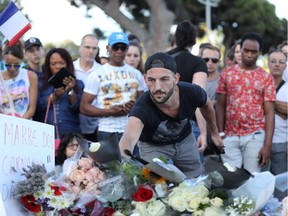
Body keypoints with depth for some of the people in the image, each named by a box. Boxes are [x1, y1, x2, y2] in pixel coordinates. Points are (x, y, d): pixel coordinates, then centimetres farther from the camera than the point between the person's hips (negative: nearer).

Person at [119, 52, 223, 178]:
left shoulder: (191, 92, -30)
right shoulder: (142, 107, -41)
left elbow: (206, 105, -4)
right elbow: (129, 137, -60)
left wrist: (214, 133, 9)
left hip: (185, 139, 3)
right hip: (152, 145, -3)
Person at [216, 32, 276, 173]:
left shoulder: (266, 78, 2)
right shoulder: (226, 75, 7)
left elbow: (269, 112, -1)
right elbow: (220, 105, 9)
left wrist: (268, 144, -9)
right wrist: (220, 134, -1)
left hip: (255, 136, -1)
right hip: (230, 136, 1)